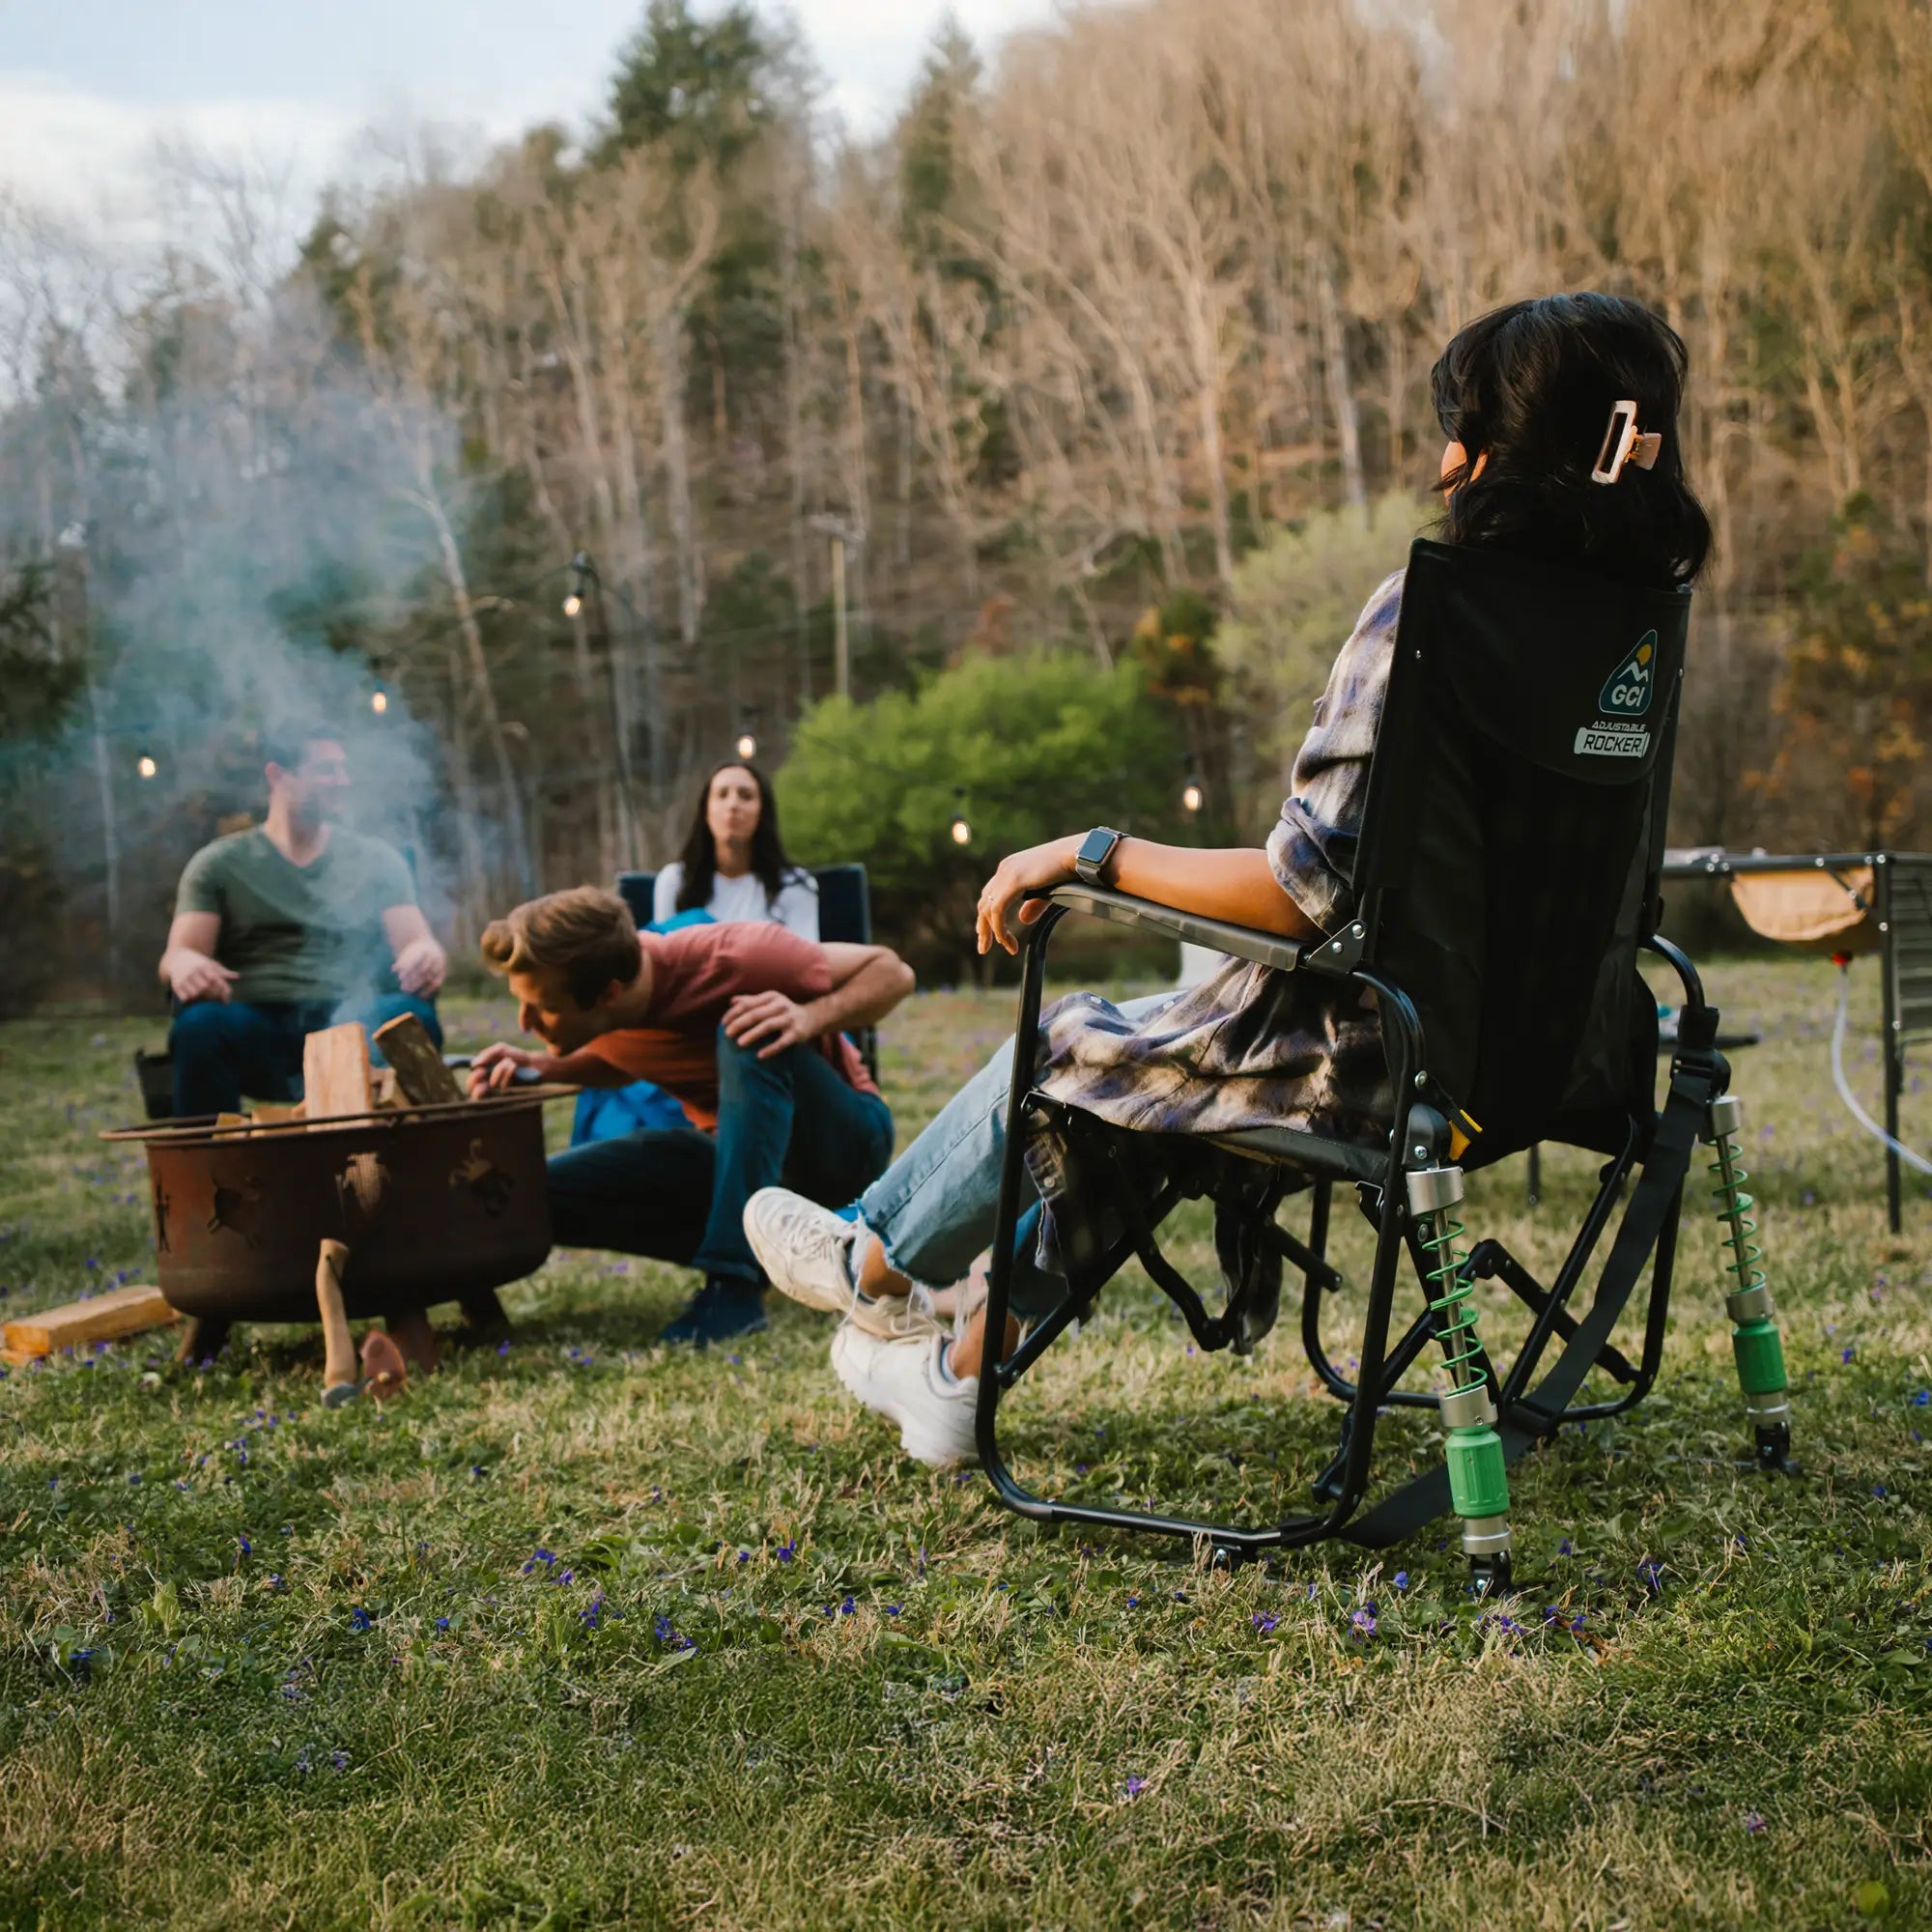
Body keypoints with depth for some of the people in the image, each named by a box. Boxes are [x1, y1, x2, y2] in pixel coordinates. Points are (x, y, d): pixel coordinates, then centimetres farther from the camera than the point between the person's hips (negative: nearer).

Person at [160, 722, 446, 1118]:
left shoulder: (376, 860, 19)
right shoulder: (219, 863, 15)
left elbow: (415, 941, 10)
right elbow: (177, 955, 5)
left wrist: (426, 956, -19)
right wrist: (185, 964, -23)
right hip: (255, 1031, -1)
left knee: (411, 1016, -33)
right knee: (201, 1023, -36)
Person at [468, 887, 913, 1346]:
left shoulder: (729, 959, -27)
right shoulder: (594, 1008, -11)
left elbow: (891, 971, -18)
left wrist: (811, 1017, -37)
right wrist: (541, 1068, -7)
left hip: (843, 1136, -5)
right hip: (733, 1150, 6)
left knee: (748, 1033, -36)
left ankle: (734, 1284, -35)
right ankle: (760, 1247, -4)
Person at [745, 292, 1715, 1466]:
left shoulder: (1428, 609, -22)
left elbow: (1308, 892, -25)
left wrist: (1089, 854, -13)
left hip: (1368, 1058, -8)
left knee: (1063, 1055, 18)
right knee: (1123, 1070, 27)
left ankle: (877, 1261, 46)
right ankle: (958, 1376, 39)